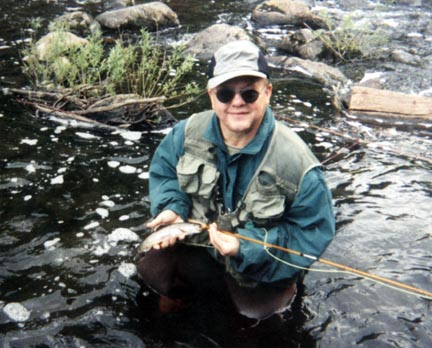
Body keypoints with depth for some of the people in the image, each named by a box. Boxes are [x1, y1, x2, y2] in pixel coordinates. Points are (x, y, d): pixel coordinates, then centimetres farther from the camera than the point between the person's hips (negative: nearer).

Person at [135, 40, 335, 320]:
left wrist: (247, 248, -33)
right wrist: (172, 208, -20)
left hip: (260, 266, -3)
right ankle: (176, 295, 26)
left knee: (255, 309, -18)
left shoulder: (296, 162, -30)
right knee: (151, 264, -11)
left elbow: (314, 232, -24)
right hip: (199, 244, 3)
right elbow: (163, 170, 2)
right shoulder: (189, 132, -16)